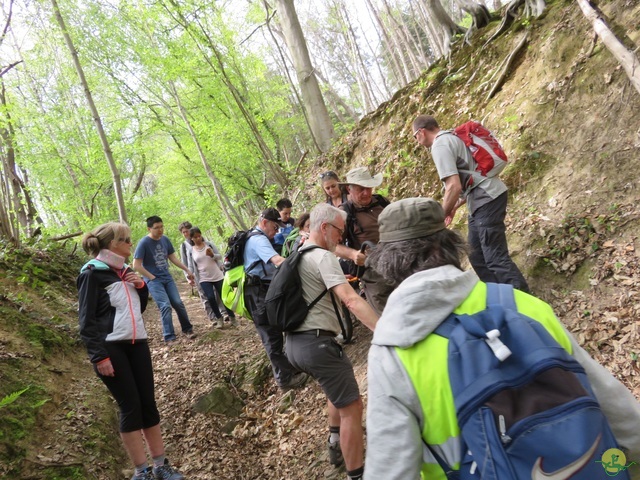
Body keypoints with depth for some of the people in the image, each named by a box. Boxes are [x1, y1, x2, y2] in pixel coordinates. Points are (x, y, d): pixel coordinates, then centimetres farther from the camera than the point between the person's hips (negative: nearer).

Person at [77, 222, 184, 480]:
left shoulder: (126, 271, 14)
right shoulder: (93, 273, -7)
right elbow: (87, 320, -12)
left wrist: (141, 287, 3)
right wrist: (99, 356, -18)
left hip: (137, 343, 7)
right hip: (110, 348, -7)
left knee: (148, 403, 6)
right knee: (130, 407, -3)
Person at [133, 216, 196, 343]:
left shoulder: (165, 240, 2)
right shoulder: (144, 243, -16)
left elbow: (173, 258, 13)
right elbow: (136, 265, -15)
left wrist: (187, 270, 11)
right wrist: (151, 277, -14)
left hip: (167, 277, 6)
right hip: (153, 280, -5)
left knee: (178, 303, 5)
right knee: (165, 306, -14)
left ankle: (187, 328, 24)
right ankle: (169, 337, -6)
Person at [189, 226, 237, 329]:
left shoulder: (209, 244, -2)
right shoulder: (191, 251, -1)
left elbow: (220, 257, -1)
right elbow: (194, 267, 5)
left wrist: (212, 255, -21)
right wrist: (197, 281, 3)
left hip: (218, 276, 0)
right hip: (204, 279, 0)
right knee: (211, 298, -14)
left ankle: (232, 317, 17)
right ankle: (219, 318, 5)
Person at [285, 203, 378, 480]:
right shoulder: (322, 257, -14)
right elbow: (351, 300, -26)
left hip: (294, 343, 10)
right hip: (317, 343, -10)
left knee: (338, 392, 31)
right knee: (351, 407, -1)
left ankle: (335, 446, 40)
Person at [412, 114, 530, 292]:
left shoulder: (439, 146, -13)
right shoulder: (452, 137, 18)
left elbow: (454, 187, -23)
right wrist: (454, 207, 26)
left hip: (487, 199, -11)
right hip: (482, 200, 11)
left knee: (496, 257, -8)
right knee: (477, 256, 17)